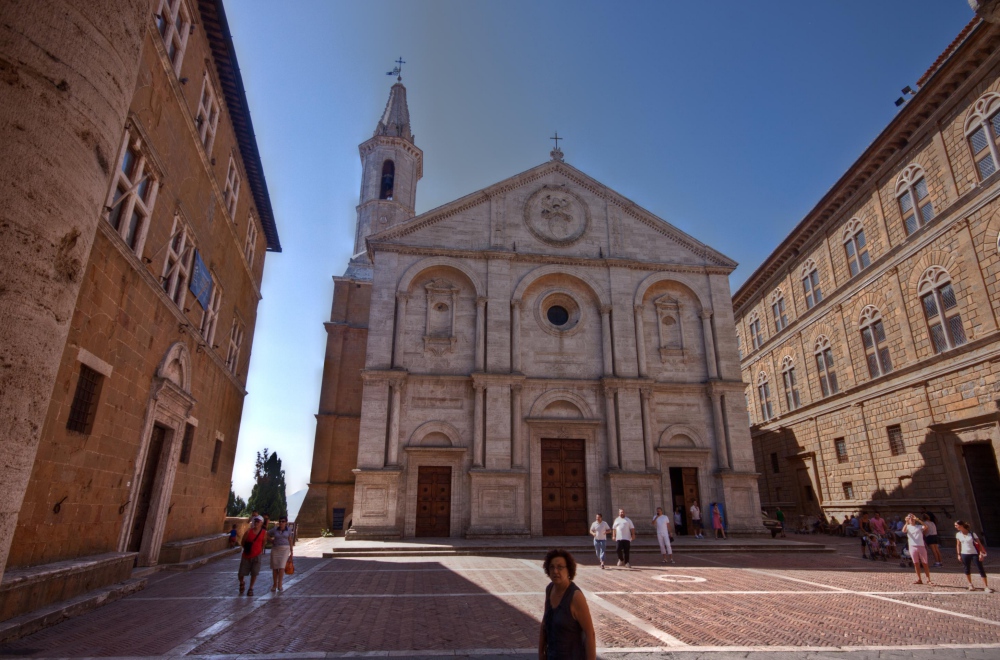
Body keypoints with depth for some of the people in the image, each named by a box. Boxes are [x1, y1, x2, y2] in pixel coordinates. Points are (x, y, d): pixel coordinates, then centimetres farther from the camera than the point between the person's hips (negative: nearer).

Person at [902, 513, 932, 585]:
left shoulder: (919, 526, 9)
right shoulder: (908, 527, 8)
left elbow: (925, 527, -13)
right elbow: (904, 530, -14)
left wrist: (918, 520, -19)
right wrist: (907, 522, -22)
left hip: (921, 546, 0)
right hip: (912, 547, 0)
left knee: (925, 563, 1)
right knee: (916, 564, 2)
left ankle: (928, 580, 8)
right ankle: (919, 580, 8)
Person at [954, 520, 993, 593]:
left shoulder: (972, 533, -12)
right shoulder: (958, 534, 0)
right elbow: (958, 545, 9)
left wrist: (981, 554, -15)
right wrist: (959, 554, 7)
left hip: (975, 553, -4)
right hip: (965, 554, 4)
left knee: (981, 569, -4)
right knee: (967, 569, 8)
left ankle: (986, 586, 2)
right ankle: (970, 585, 20)